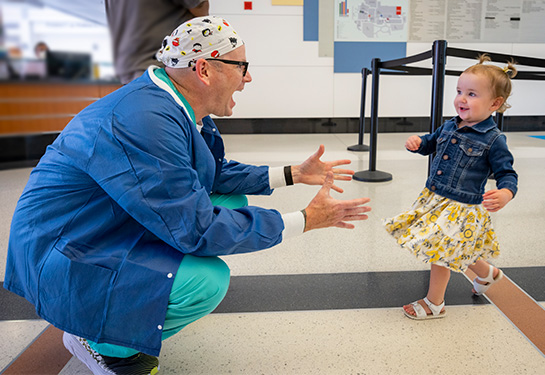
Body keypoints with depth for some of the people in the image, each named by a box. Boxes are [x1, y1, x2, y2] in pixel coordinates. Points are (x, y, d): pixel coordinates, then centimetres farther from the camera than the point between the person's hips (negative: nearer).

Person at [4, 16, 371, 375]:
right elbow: (197, 230, -30)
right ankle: (101, 340, 2)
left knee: (233, 203, 6)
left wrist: (293, 174, 7)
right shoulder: (146, 121, -31)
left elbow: (216, 172, 11)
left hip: (114, 226, 10)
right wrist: (306, 220, -24)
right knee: (207, 280, -29)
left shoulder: (178, 108, -1)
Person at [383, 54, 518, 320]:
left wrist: (505, 194, -33)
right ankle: (487, 273, 52)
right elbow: (431, 143, 20)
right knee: (456, 252, 23)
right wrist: (417, 142, -3)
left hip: (463, 208, -7)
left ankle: (434, 303, 23)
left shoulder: (493, 140, -15)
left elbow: (507, 173, -12)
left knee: (441, 251, 1)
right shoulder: (449, 127, 3)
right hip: (434, 198, 7)